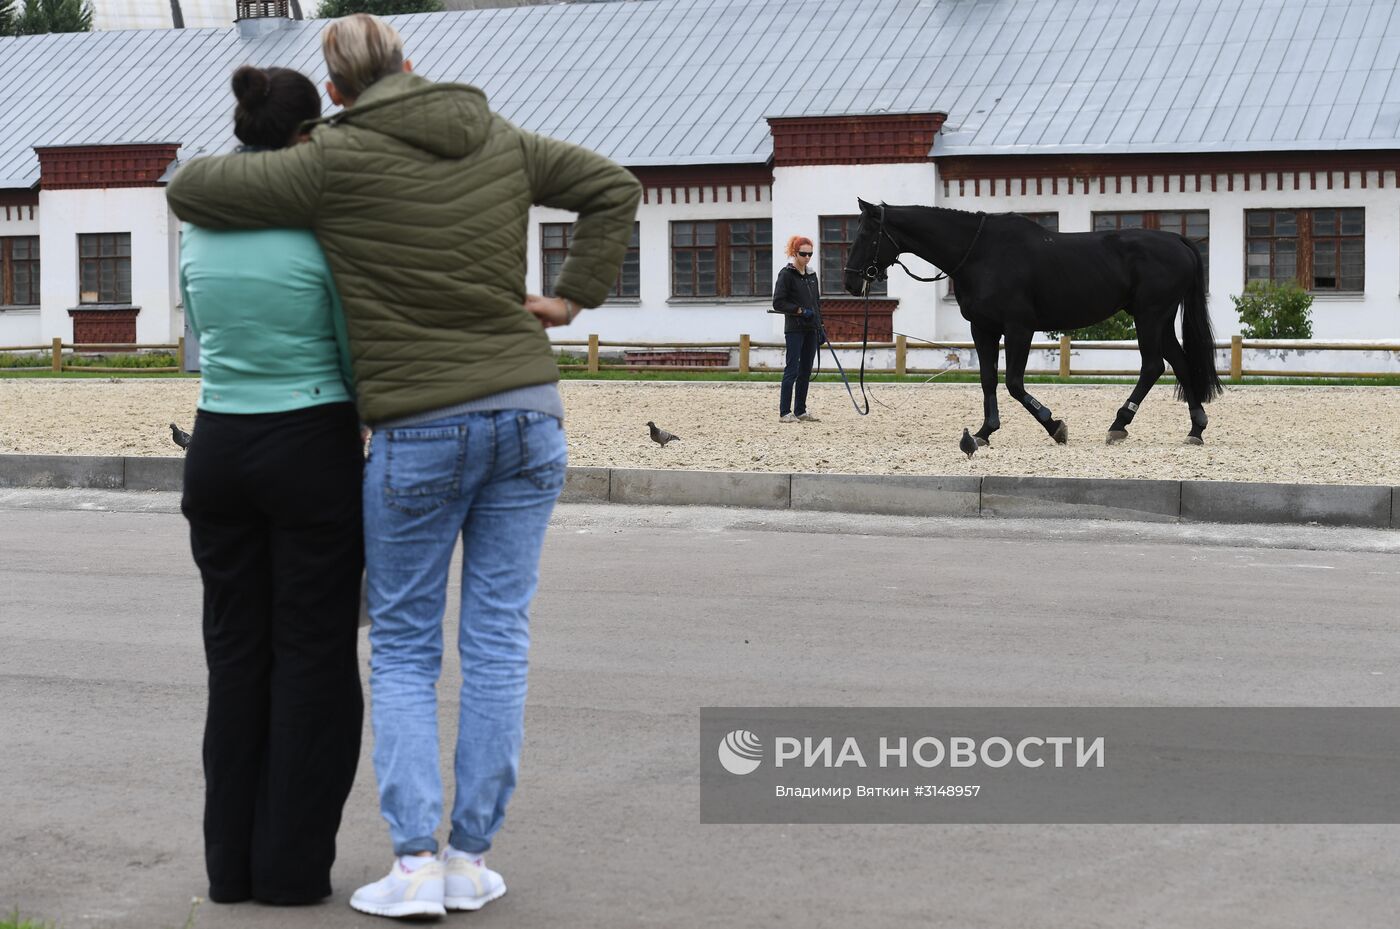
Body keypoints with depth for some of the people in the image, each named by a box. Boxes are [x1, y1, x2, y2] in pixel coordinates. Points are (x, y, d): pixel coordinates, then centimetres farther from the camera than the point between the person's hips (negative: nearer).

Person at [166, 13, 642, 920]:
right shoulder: (501, 141, 8)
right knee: (498, 642, 8)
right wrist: (574, 298, 12)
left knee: (403, 650, 8)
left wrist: (265, 171, 19)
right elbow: (615, 186, 16)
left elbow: (189, 190, 0)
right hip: (529, 415, 4)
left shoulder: (336, 162, -7)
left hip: (419, 435, -4)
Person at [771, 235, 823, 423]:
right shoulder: (786, 274, -6)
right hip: (794, 329, -7)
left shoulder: (812, 275, 14)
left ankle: (800, 411, 15)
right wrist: (800, 310, -17)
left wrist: (820, 328, 14)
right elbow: (778, 303, -10)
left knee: (806, 372, 8)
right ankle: (784, 412, -7)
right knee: (792, 370, -8)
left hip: (811, 330, 7)